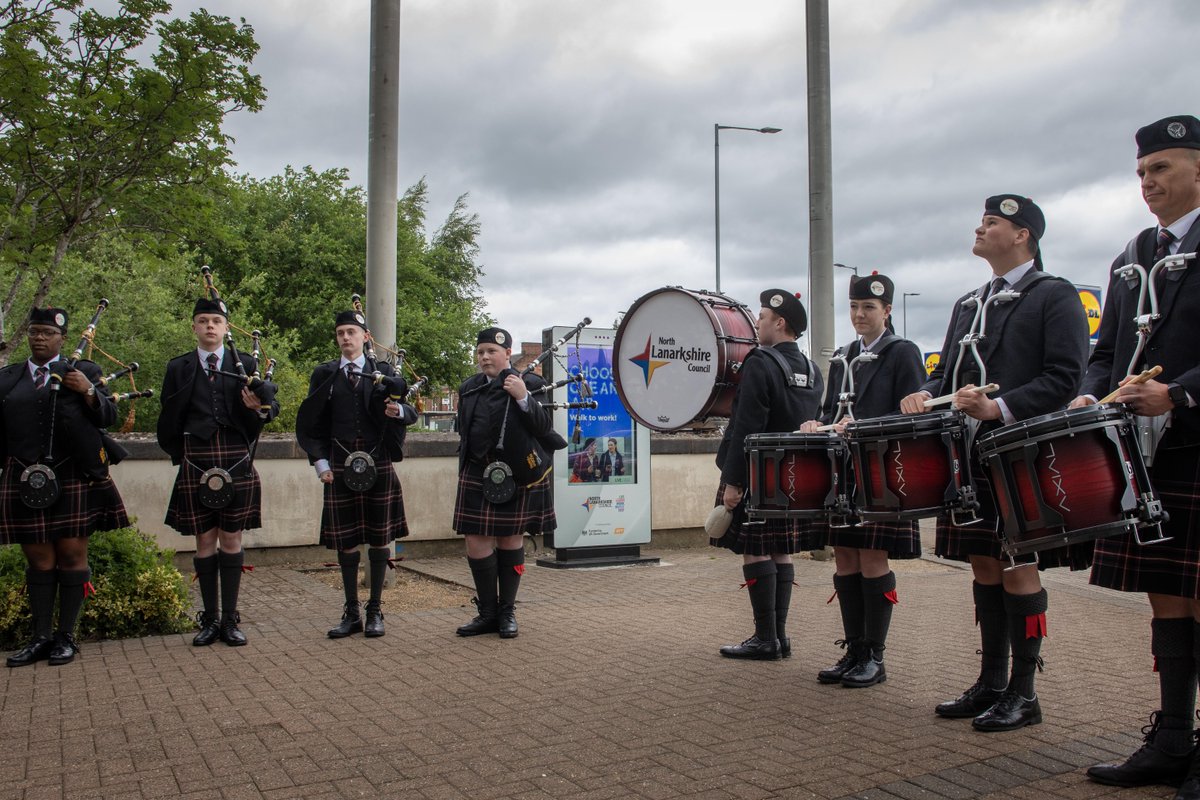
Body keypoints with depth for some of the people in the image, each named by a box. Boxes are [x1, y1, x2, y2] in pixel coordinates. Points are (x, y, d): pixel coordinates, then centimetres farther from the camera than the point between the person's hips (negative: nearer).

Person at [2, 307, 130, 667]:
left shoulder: (82, 372, 6)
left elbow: (108, 417, 3)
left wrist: (88, 391, -13)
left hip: (73, 481, -2)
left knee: (72, 556, 2)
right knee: (39, 560, 6)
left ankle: (66, 636, 10)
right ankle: (41, 637, 13)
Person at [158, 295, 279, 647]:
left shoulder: (246, 365, 7)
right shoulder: (178, 368, 8)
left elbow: (270, 405, 2)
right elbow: (169, 421, 10)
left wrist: (259, 408, -19)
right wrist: (182, 456, 6)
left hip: (237, 462, 0)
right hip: (196, 464, 0)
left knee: (231, 540, 4)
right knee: (205, 541, 5)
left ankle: (230, 620, 11)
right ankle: (210, 620, 14)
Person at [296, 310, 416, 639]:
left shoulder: (383, 372, 6)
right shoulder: (324, 375, 8)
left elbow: (411, 413, 0)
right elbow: (310, 423, 8)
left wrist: (398, 410, -23)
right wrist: (321, 462, -2)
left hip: (378, 465, -1)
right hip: (340, 467, 1)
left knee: (379, 537, 3)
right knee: (345, 540, 4)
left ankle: (375, 611, 14)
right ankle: (351, 612, 15)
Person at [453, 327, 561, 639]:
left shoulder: (528, 383, -4)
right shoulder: (469, 388, 11)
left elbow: (544, 427, -12)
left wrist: (523, 397, -23)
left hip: (518, 475, -3)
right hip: (477, 473, 4)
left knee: (512, 540, 5)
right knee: (477, 543, -2)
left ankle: (507, 612, 18)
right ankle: (488, 613, 11)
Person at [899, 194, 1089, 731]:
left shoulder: (1055, 297, -2)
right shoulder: (968, 305, 20)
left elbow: (1064, 379, -12)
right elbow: (949, 368, 20)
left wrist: (999, 407, -23)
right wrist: (926, 395, -2)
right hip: (971, 456, 7)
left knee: (1018, 569, -3)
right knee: (984, 568, 11)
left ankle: (1023, 695, 8)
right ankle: (991, 683, 21)